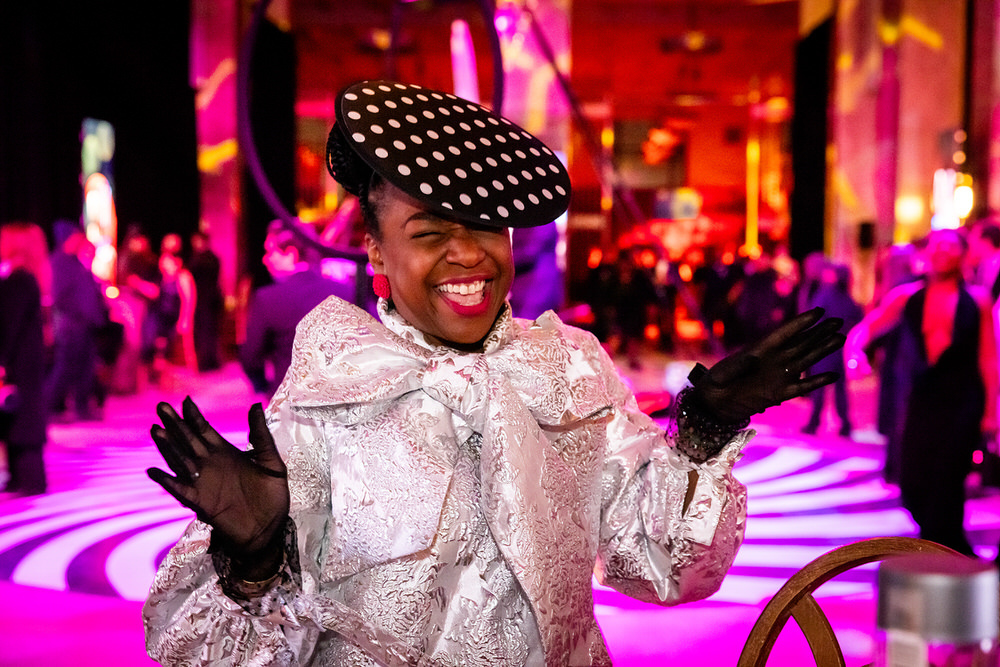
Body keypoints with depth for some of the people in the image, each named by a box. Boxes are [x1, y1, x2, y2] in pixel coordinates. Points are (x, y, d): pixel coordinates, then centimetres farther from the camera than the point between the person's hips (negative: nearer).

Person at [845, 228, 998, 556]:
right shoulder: (907, 296, 5)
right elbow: (864, 328, -2)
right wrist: (855, 349, -25)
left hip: (962, 404, -3)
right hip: (921, 402, 3)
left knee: (945, 483, -9)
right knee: (912, 486, 3)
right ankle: (960, 555, 26)